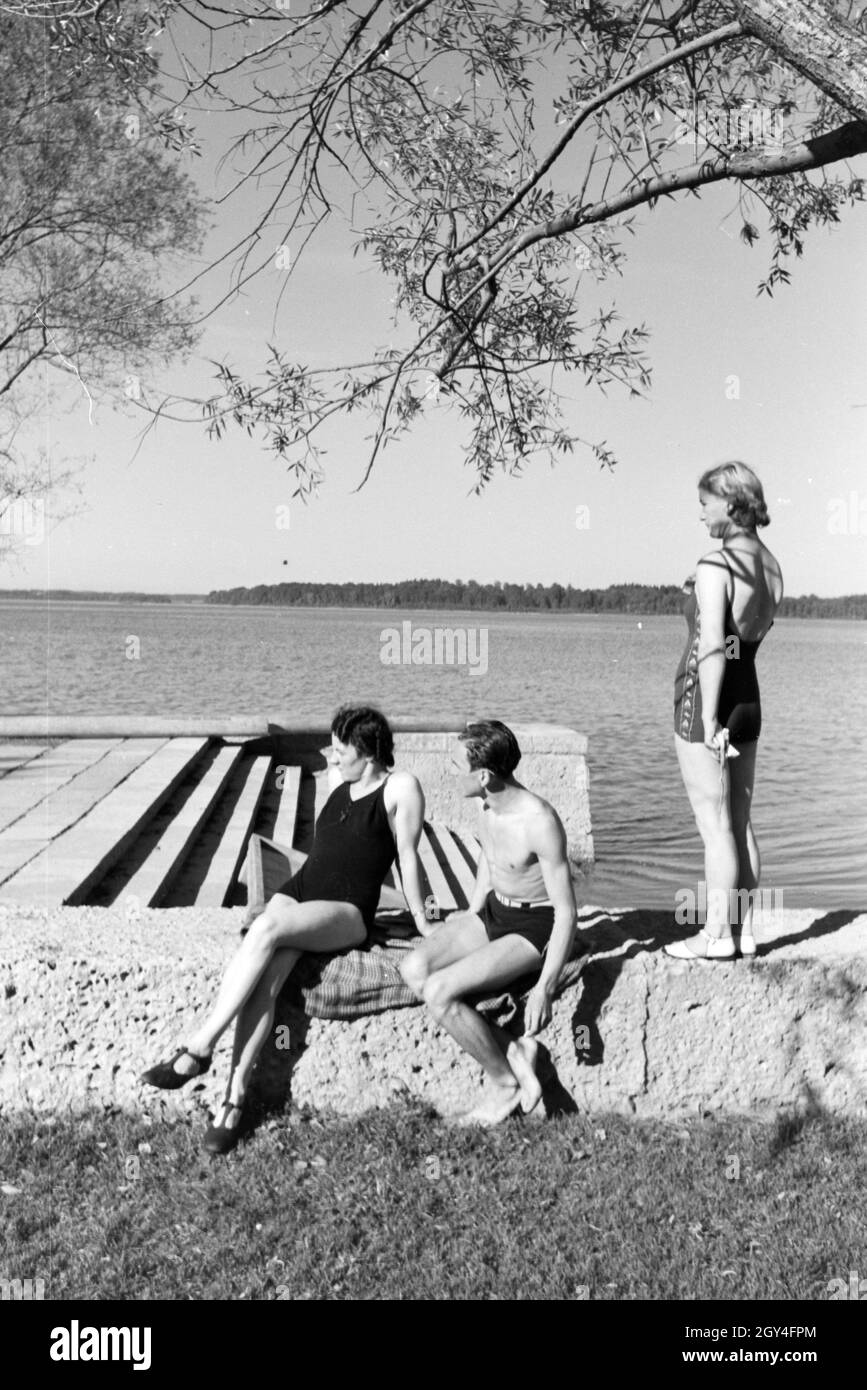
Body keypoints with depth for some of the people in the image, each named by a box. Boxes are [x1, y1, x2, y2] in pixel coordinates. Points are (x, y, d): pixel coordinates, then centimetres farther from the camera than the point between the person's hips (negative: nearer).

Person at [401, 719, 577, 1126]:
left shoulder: (539, 821, -27)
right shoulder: (486, 803, -3)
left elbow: (566, 911, -23)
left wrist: (544, 988, -26)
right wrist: (470, 921, 14)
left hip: (534, 929, -8)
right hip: (493, 910, 8)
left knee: (439, 991, -23)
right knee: (413, 969, -13)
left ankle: (506, 1083, -2)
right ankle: (513, 1050, -7)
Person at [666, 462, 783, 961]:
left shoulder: (715, 566, -17)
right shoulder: (772, 566, 7)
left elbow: (712, 647, -22)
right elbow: (757, 631, 13)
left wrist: (708, 719, -21)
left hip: (707, 697, -8)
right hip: (749, 696, 8)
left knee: (715, 825, 0)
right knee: (741, 821, 14)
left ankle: (718, 935, 8)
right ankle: (745, 929, 21)